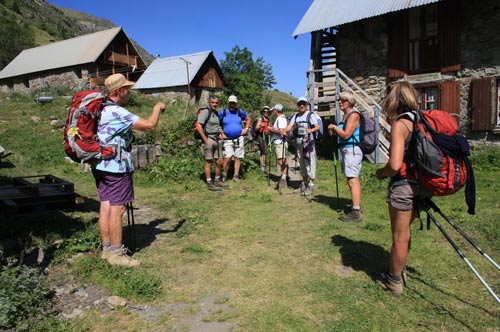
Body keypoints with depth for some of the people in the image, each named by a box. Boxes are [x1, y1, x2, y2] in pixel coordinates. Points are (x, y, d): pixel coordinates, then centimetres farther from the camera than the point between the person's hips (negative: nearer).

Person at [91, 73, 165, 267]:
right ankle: (116, 254, 6)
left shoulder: (101, 110, 12)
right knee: (117, 209, -3)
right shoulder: (117, 112, -18)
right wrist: (157, 108, -3)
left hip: (101, 165, 10)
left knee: (105, 207, 13)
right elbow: (150, 125, -19)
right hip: (116, 166, -10)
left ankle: (107, 249, 23)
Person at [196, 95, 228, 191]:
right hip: (209, 139, -8)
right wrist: (205, 140, -19)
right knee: (209, 162, -1)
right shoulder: (205, 112, -10)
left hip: (217, 139, 8)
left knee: (220, 161, 11)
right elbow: (198, 126, -20)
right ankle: (209, 184, 7)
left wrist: (220, 135, 15)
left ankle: (217, 181, 26)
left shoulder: (216, 113, 16)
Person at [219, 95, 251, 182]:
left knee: (237, 158, 5)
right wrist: (221, 133, -2)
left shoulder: (240, 112, 5)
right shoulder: (222, 113, -2)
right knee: (228, 157, -15)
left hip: (239, 138, 2)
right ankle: (224, 175, 3)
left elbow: (248, 118, 20)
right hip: (228, 139, -2)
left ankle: (236, 175, 15)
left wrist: (246, 129, 7)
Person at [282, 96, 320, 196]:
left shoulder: (310, 115, -2)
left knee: (310, 164, -8)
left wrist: (311, 130, -36)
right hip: (299, 143, 6)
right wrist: (284, 131, -19)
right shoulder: (295, 116, 14)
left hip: (308, 143, -6)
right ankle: (304, 184, 25)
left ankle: (311, 186, -4)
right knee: (302, 164, 14)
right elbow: (290, 126, 2)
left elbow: (318, 127, -15)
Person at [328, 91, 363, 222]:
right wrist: (334, 131, 3)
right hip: (346, 150, 10)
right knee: (354, 179, 17)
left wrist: (334, 127, -6)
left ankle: (356, 213, -14)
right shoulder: (345, 115, 17)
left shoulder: (353, 115, -12)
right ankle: (357, 205, 28)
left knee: (352, 180, -14)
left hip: (351, 150, -10)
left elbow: (346, 135, -19)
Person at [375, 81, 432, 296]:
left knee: (400, 237, 8)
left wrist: (381, 172, -7)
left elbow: (395, 164, -27)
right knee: (403, 233, 23)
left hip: (403, 185, -8)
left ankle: (394, 282, 25)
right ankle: (399, 273, 39)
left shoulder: (399, 124, -18)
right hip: (421, 185, 8)